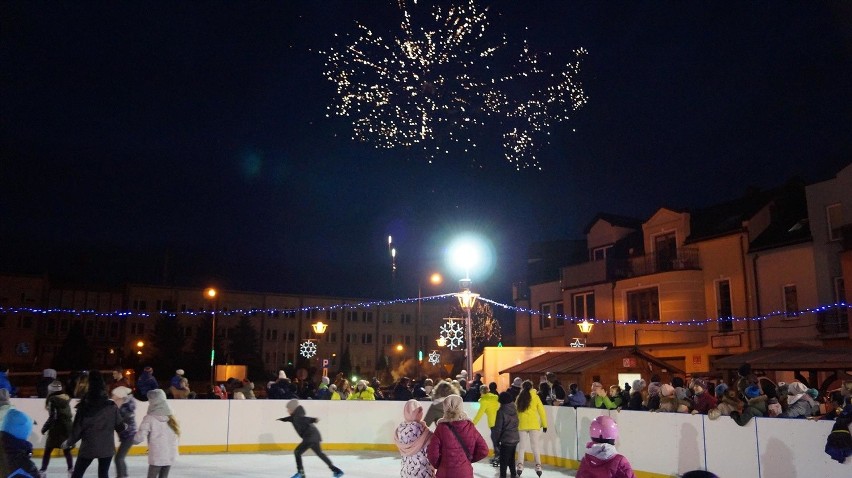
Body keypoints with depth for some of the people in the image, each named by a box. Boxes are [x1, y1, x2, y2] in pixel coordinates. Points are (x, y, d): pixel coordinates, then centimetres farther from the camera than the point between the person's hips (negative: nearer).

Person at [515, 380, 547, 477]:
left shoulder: (519, 398, 2)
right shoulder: (535, 397, -2)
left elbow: (515, 411, 5)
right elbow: (542, 411, -1)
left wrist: (515, 423, 13)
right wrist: (544, 424, 7)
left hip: (522, 425, 1)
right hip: (534, 425, -1)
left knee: (522, 445, 10)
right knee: (535, 445, 5)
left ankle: (520, 466, 5)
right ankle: (538, 466, -1)